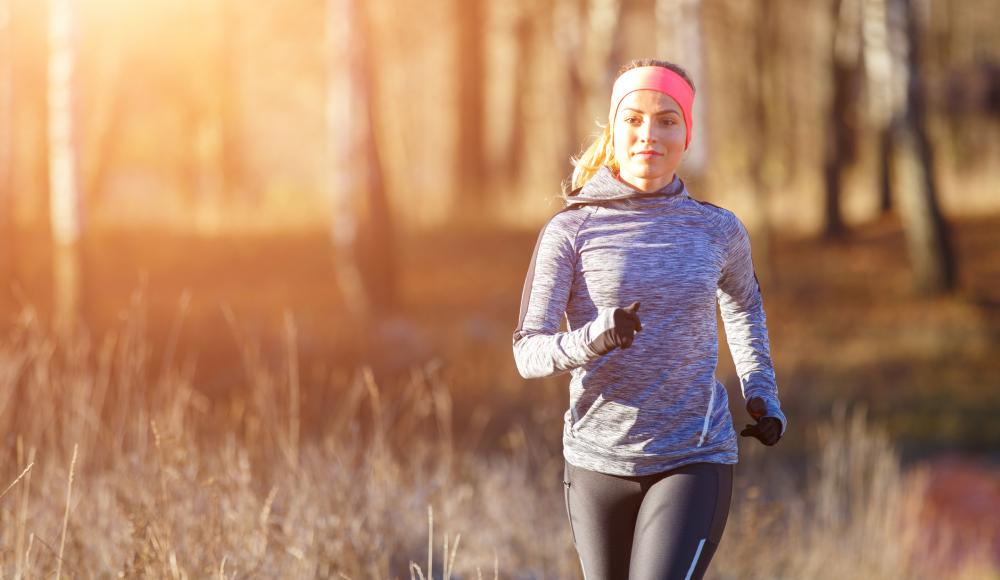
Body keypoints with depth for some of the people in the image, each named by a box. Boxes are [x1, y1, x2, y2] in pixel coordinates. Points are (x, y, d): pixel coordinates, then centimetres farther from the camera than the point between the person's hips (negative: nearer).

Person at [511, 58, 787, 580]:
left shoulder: (718, 230, 3)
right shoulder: (571, 230, -3)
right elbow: (528, 351, -10)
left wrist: (761, 393, 15)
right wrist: (591, 341, -29)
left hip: (695, 459, -1)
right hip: (598, 459, 1)